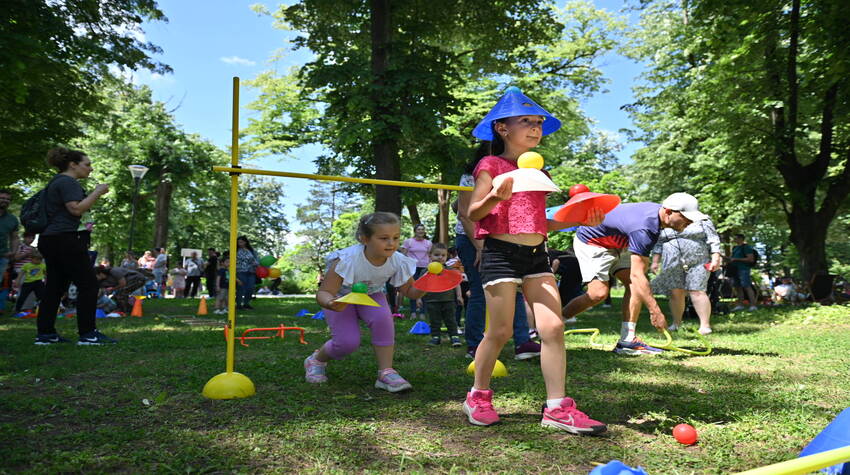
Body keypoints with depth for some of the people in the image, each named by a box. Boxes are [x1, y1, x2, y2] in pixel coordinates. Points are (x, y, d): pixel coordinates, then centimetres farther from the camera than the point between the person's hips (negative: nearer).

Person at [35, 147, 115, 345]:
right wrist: (98, 192, -13)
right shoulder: (68, 182, -8)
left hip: (51, 240, 11)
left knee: (55, 287, 10)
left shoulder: (57, 182, 25)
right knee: (88, 284, -8)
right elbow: (76, 208, -20)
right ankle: (88, 333, -8)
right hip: (67, 239, -11)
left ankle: (45, 333, 11)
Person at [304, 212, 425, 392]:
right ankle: (317, 360, 16)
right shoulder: (348, 259, -36)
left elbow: (410, 292, -9)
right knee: (348, 342, -19)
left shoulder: (398, 261, -24)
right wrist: (330, 303, -56)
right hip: (341, 297, -3)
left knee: (382, 318, -29)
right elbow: (324, 292, -32)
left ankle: (386, 373, -16)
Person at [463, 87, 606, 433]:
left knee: (553, 328, -5)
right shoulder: (492, 166, 0)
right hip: (501, 252, -6)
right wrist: (496, 196, -23)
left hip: (536, 255, 6)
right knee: (500, 331, -3)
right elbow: (473, 213, -5)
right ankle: (478, 397, 19)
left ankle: (557, 407, 2)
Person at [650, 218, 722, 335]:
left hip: (697, 262, -3)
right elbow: (658, 244, 16)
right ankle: (676, 323, 9)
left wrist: (715, 258, -9)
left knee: (697, 292, -12)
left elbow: (713, 239, 0)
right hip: (672, 263, 3)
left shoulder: (702, 221, 5)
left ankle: (705, 325, -12)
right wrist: (655, 262, 7)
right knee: (675, 293, -1)